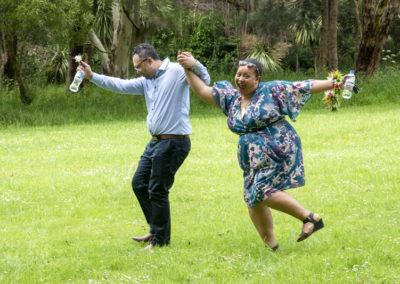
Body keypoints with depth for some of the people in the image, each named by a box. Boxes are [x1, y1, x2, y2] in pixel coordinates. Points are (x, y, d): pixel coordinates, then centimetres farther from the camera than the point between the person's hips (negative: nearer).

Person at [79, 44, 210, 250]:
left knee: (157, 191, -4)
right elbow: (122, 86, 18)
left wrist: (195, 65, -39)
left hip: (174, 142, -10)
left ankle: (160, 241, 9)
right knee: (139, 184, 16)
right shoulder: (146, 82, 15)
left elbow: (204, 82, -18)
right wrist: (92, 77, 12)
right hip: (156, 141, 10)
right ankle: (156, 229, 29)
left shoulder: (176, 71, -10)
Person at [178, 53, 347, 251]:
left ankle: (310, 218, -12)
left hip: (278, 152, -8)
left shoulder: (271, 91, -6)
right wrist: (188, 69, 3)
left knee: (264, 191, -21)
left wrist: (334, 84, -10)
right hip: (254, 159, 8)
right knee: (252, 199, 6)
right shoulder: (231, 98, 9)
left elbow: (305, 87, -6)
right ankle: (270, 245, 18)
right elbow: (202, 90, 11)